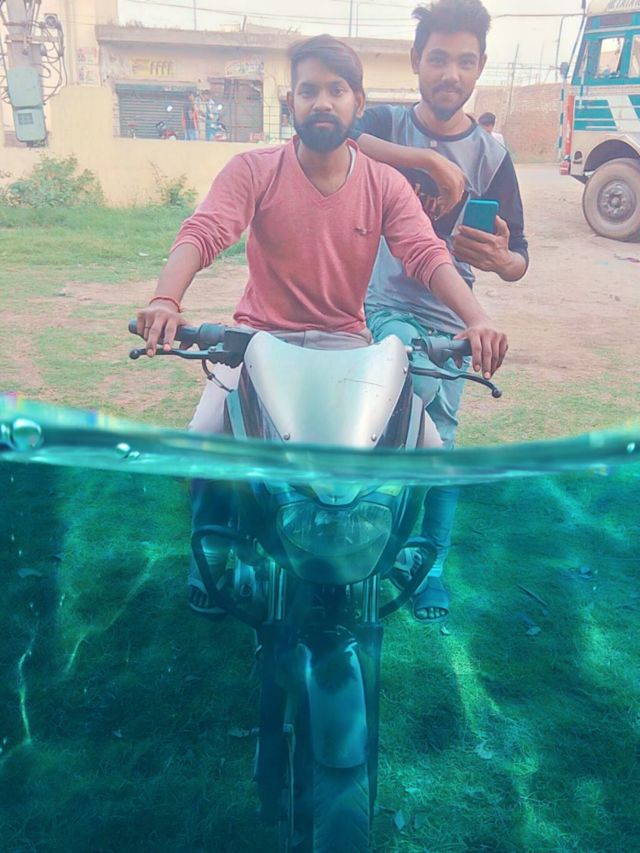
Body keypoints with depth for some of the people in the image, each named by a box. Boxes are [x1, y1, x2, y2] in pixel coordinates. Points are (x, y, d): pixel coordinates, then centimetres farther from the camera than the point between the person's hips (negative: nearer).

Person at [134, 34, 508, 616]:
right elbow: (202, 233, -18)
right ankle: (211, 555, 9)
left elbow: (427, 254, -12)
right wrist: (166, 299, -39)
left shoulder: (385, 184, 2)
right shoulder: (253, 170, -3)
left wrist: (477, 319, -31)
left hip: (345, 341, 2)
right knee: (204, 442, -24)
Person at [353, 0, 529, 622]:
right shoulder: (384, 123, 2)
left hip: (447, 318, 2)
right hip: (380, 305, -2)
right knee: (415, 378, -31)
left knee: (440, 442, 5)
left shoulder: (491, 156, 5)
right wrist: (428, 158, -29)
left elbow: (519, 258, 3)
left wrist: (501, 259, -22)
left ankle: (429, 562, 24)